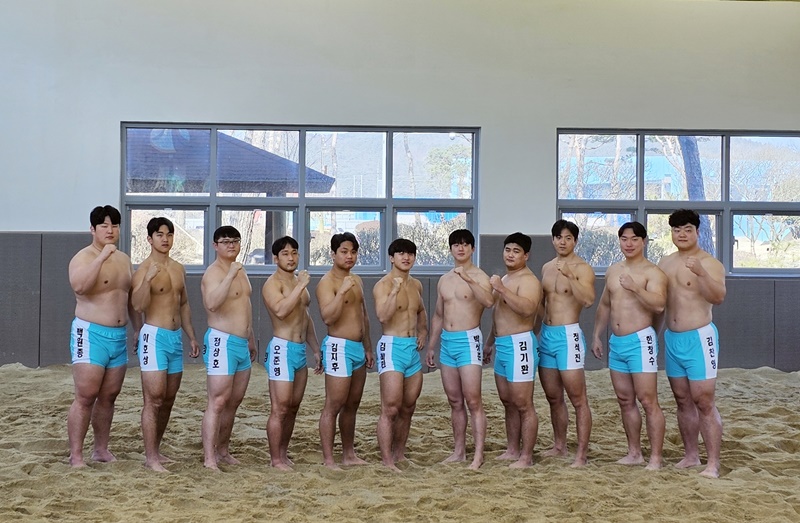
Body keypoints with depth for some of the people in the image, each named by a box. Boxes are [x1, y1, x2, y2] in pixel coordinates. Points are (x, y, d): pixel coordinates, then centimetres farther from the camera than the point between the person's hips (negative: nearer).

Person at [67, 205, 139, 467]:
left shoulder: (124, 259, 15)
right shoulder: (83, 257, -8)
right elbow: (79, 286, -29)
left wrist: (139, 328, 20)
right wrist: (102, 257, -29)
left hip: (119, 336, 7)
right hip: (90, 334, -7)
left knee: (108, 396, 11)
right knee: (85, 396, -9)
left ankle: (101, 449, 21)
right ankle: (75, 456, -4)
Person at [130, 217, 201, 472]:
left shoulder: (179, 269, 14)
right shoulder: (144, 269, -8)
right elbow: (138, 305, -21)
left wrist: (192, 337, 20)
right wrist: (147, 280, -36)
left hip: (176, 338, 7)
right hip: (154, 336, -7)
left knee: (168, 400, 11)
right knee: (154, 399, -8)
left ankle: (156, 449, 22)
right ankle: (150, 457, -4)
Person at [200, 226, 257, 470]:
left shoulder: (239, 270, 16)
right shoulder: (214, 272, -13)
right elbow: (212, 303, -32)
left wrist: (251, 338, 28)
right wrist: (230, 275, -35)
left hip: (242, 343, 9)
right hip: (222, 341, -9)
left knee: (234, 401, 14)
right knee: (218, 402, -11)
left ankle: (223, 451, 24)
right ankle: (209, 459, -9)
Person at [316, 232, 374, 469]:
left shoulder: (356, 280, 16)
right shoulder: (327, 282, -10)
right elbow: (328, 317, -23)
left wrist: (367, 347, 22)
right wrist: (341, 292, -31)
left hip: (358, 348, 8)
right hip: (339, 347, -8)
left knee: (352, 405, 14)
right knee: (333, 406, -6)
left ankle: (349, 454, 23)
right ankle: (328, 460, -2)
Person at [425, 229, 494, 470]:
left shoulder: (478, 276, -4)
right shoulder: (444, 280, 15)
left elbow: (489, 302, -25)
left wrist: (468, 279, -34)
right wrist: (431, 347, 20)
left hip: (469, 341, -6)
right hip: (447, 341, 6)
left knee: (473, 401, -9)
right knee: (455, 401, 11)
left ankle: (478, 455, -7)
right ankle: (459, 450, 18)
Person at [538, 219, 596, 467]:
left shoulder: (582, 268, -7)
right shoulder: (547, 268, 14)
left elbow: (588, 300, -23)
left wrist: (569, 276, -30)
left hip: (568, 335, -7)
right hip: (546, 335, 7)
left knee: (578, 399, -6)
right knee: (553, 397, 14)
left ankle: (582, 454, -4)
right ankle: (559, 445, 26)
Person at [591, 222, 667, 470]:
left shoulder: (652, 272, -7)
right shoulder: (613, 270, 14)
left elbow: (659, 304, -21)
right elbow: (604, 305, 22)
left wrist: (635, 288, -30)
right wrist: (597, 336, 18)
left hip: (640, 341, -7)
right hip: (616, 342, 7)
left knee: (648, 401, -7)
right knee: (625, 401, 12)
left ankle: (655, 458, -3)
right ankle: (634, 453, 21)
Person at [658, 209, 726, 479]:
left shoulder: (709, 263, -9)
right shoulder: (665, 262, 11)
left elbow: (718, 297, -24)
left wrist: (701, 273, -37)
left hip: (699, 338, -7)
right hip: (672, 338, 7)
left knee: (704, 401, -8)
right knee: (683, 401, 12)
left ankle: (713, 463, -3)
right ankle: (690, 455, 22)